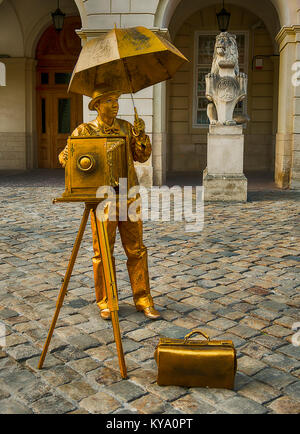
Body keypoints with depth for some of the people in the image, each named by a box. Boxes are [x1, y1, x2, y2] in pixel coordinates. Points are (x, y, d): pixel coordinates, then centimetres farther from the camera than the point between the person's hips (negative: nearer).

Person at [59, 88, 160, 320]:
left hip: (129, 196, 3)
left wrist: (141, 134, -8)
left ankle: (143, 300, 14)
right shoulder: (84, 131, 1)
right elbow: (65, 156, 1)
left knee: (136, 250, 4)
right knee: (103, 252, 3)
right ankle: (106, 302, 17)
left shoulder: (126, 127, 10)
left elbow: (143, 156, 8)